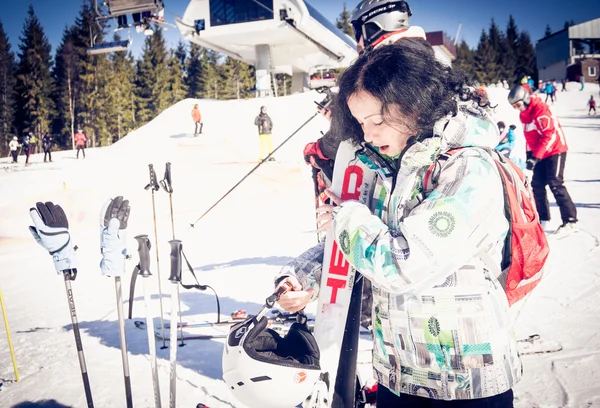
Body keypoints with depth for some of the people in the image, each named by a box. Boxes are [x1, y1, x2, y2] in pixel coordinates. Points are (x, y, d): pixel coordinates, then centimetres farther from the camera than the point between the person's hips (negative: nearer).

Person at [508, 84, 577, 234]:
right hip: (539, 153, 9)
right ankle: (544, 219, 12)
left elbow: (550, 135, -24)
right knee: (537, 185, 4)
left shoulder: (540, 109, -21)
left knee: (555, 184, -14)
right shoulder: (523, 114, 7)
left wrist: (536, 157, -25)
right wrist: (529, 154, 9)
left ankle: (570, 220, -8)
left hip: (555, 150, -9)